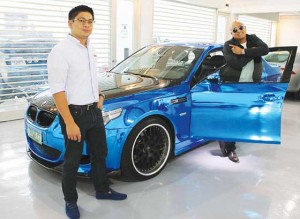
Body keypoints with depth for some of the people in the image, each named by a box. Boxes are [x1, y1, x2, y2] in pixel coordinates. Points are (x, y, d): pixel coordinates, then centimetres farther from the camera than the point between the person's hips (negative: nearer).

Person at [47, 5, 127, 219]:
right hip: (74, 113, -8)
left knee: (100, 153, 19)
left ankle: (103, 190, 38)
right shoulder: (61, 51, -17)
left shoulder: (90, 48, 8)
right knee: (72, 161, 6)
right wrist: (69, 123, -24)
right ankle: (71, 201, 26)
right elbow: (57, 90, -21)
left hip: (94, 111, 8)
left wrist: (99, 94, 9)